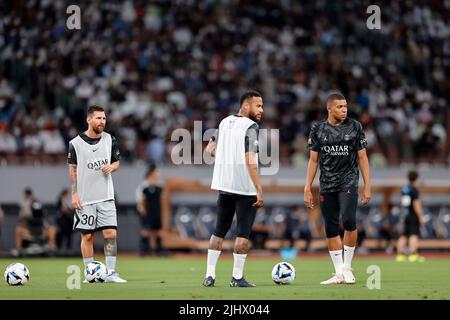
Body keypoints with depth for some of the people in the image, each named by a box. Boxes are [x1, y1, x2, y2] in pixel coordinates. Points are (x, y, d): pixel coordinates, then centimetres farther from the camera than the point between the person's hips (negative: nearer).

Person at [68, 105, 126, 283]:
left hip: (106, 197, 2)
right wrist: (74, 194, -5)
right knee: (87, 236, 3)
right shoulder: (76, 143, -3)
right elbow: (73, 169, 1)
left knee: (111, 234, -6)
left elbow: (117, 162, 15)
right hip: (84, 199, -2)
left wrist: (111, 167, -9)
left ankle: (110, 273, -1)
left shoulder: (110, 140, 4)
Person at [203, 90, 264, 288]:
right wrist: (259, 190, -20)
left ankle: (210, 275, 9)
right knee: (243, 234, 1)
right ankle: (237, 277, 2)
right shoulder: (250, 127, -12)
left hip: (224, 185, 7)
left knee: (219, 232, 13)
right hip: (245, 187, -7)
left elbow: (210, 150, 18)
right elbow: (250, 161, -20)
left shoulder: (225, 122, 9)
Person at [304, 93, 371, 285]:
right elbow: (313, 160, 9)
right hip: (326, 185, 3)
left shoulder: (354, 127, 2)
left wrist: (367, 186, -2)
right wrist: (308, 189, 4)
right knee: (331, 229, 2)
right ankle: (339, 274, 9)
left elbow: (362, 157, 4)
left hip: (348, 182, -2)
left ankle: (347, 267, -7)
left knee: (348, 220, -21)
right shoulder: (318, 129, 5)